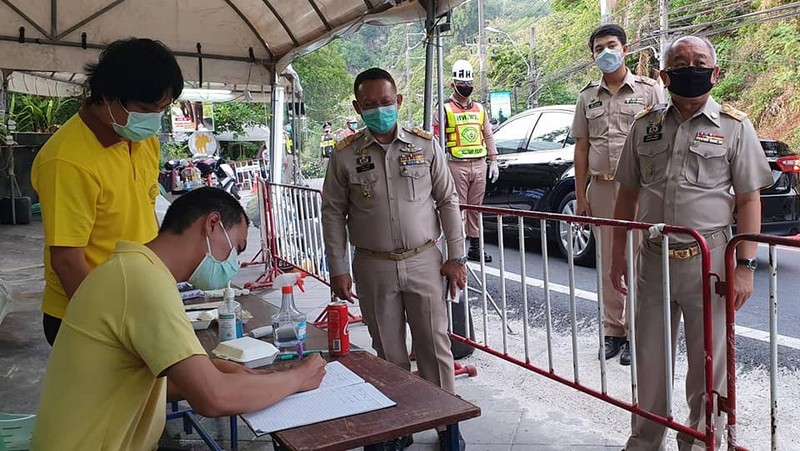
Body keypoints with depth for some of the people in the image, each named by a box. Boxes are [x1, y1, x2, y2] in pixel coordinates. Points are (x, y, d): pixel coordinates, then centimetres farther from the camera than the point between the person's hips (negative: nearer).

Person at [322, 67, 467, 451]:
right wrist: (338, 269, -1)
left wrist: (456, 257, 1)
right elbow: (333, 213, 3)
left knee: (435, 345, 6)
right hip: (373, 267, 0)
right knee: (389, 352, 9)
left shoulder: (425, 145, 1)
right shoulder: (345, 155, 0)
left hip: (423, 262, 0)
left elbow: (448, 201, 4)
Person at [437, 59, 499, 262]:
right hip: (457, 165, -5)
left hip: (479, 164, 5)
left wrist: (493, 161, 11)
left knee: (476, 208, 10)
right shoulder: (445, 109, 0)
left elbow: (488, 136, 19)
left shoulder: (480, 108, 17)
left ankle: (475, 247, 18)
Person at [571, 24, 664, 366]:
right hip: (600, 188, 4)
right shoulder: (587, 97, 13)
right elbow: (581, 148, 13)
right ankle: (613, 331, 19)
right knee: (608, 263, 8)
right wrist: (580, 194, 8)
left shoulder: (649, 90, 3)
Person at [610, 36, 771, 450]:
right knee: (649, 360, 13)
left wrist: (744, 266, -9)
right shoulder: (645, 125, 8)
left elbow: (749, 201, -2)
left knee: (708, 364, 9)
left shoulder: (734, 127, 0)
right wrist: (618, 255, 8)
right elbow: (628, 194, 11)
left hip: (707, 261, -2)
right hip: (651, 260, 3)